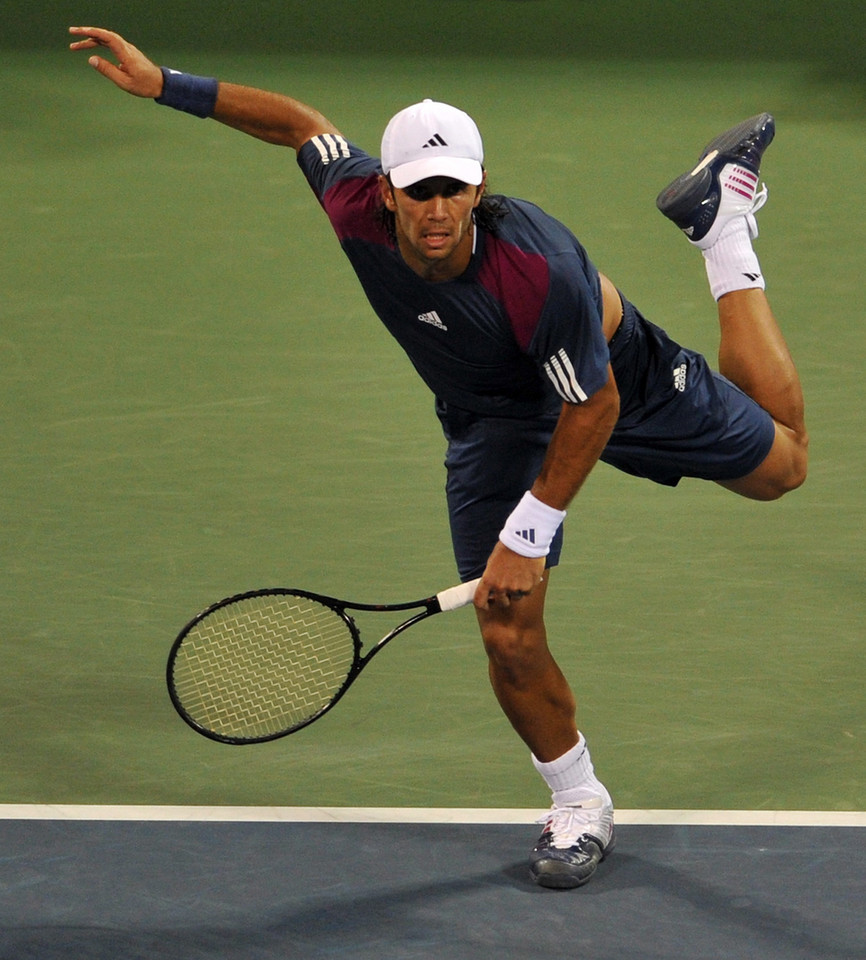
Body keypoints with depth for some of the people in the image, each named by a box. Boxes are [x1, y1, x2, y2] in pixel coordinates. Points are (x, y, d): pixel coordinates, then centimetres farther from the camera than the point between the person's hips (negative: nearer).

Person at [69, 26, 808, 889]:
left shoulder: (541, 274, -43)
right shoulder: (357, 211, -31)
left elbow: (595, 406, -28)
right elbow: (301, 122, -9)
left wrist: (530, 533, -23)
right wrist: (166, 86, -14)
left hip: (617, 374, -2)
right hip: (495, 417, 3)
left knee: (779, 464, 20)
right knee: (509, 636, -10)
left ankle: (720, 222, 33)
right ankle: (578, 803, 17)